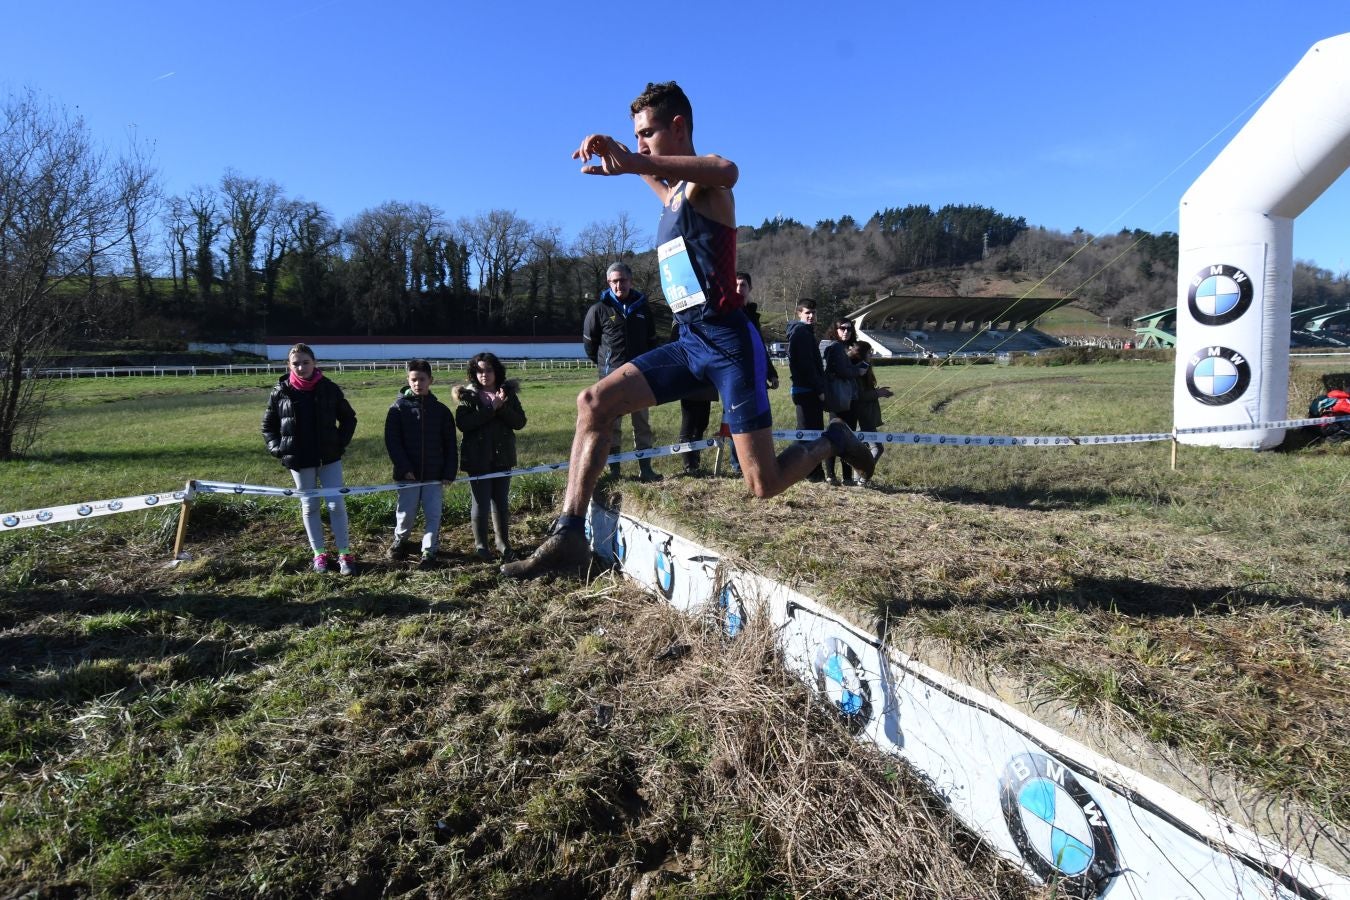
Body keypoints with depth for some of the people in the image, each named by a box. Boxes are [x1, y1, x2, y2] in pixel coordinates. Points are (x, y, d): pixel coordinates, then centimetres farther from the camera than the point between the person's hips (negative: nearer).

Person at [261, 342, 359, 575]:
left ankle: (345, 554, 8)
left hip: (329, 457, -1)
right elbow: (268, 425, 9)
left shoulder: (329, 388, -4)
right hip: (299, 460, 1)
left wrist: (341, 443, -2)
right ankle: (320, 553, 21)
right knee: (310, 506, 10)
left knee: (337, 505, -2)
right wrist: (278, 449, -2)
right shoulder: (280, 392, -3)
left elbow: (348, 418, 7)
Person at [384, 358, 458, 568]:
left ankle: (429, 551, 14)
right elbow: (392, 441, -5)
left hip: (434, 474, 1)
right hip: (408, 474, -1)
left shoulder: (441, 410, 2)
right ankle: (399, 541, 33)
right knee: (406, 514, 8)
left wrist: (449, 472, -2)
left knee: (433, 515, 2)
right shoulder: (398, 408, -1)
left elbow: (450, 445, 4)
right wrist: (404, 468, -14)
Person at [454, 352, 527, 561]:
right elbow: (462, 423, -16)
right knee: (480, 502, 3)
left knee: (502, 502, 10)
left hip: (502, 457, 3)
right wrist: (490, 409, -19)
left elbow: (520, 422, -2)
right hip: (478, 458, -2)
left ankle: (503, 542, 22)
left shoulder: (508, 393, 6)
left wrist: (502, 408, -17)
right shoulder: (468, 395, -1)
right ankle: (480, 545, 16)